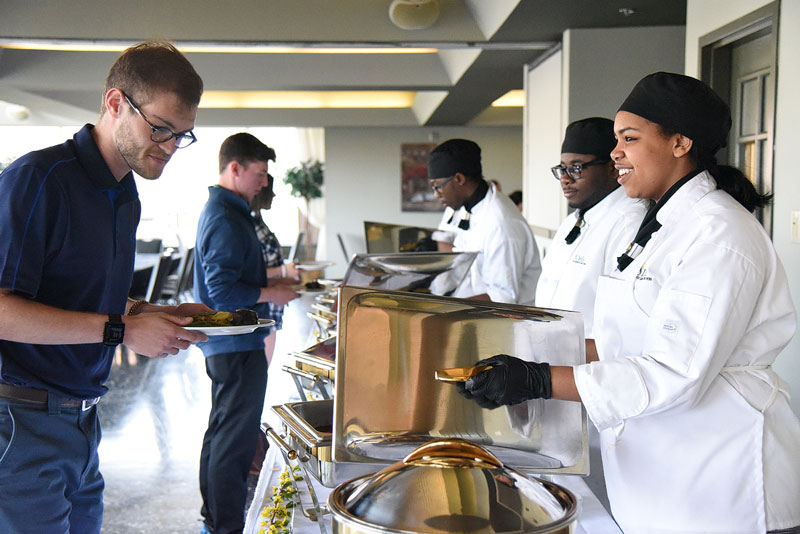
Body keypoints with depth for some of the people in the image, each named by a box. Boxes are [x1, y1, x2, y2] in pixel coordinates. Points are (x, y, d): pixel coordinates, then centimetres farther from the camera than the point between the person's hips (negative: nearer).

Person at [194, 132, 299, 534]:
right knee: (235, 441, -3)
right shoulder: (226, 219, -20)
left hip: (224, 345, 11)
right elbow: (223, 291, -25)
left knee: (221, 433, 20)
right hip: (237, 345, -11)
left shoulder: (219, 209, 14)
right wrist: (273, 294, -14)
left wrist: (271, 279, 14)